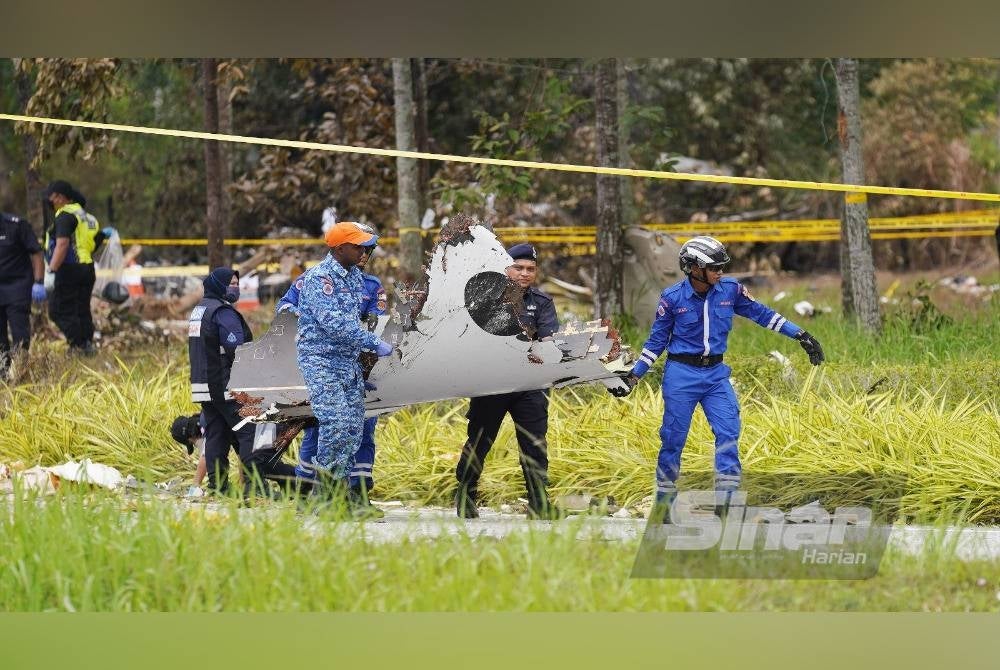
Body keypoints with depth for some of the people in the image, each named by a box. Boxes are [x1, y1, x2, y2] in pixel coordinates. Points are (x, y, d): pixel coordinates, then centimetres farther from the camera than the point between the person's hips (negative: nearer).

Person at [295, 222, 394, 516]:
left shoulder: (355, 276, 14)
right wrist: (375, 344, -20)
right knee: (336, 423, -19)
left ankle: (344, 493, 5)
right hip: (321, 361, -8)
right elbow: (334, 323, -21)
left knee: (354, 427, 2)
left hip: (349, 361, 8)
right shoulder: (318, 278, -13)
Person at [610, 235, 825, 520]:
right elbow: (657, 340, 2)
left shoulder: (730, 290, -3)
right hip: (681, 374, -3)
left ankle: (725, 501, -4)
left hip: (716, 373, 3)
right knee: (673, 439, 2)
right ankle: (663, 502, 15)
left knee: (728, 433, -9)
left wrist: (801, 336, 5)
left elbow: (761, 314, 7)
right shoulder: (672, 298, -9)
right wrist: (634, 376, -1)